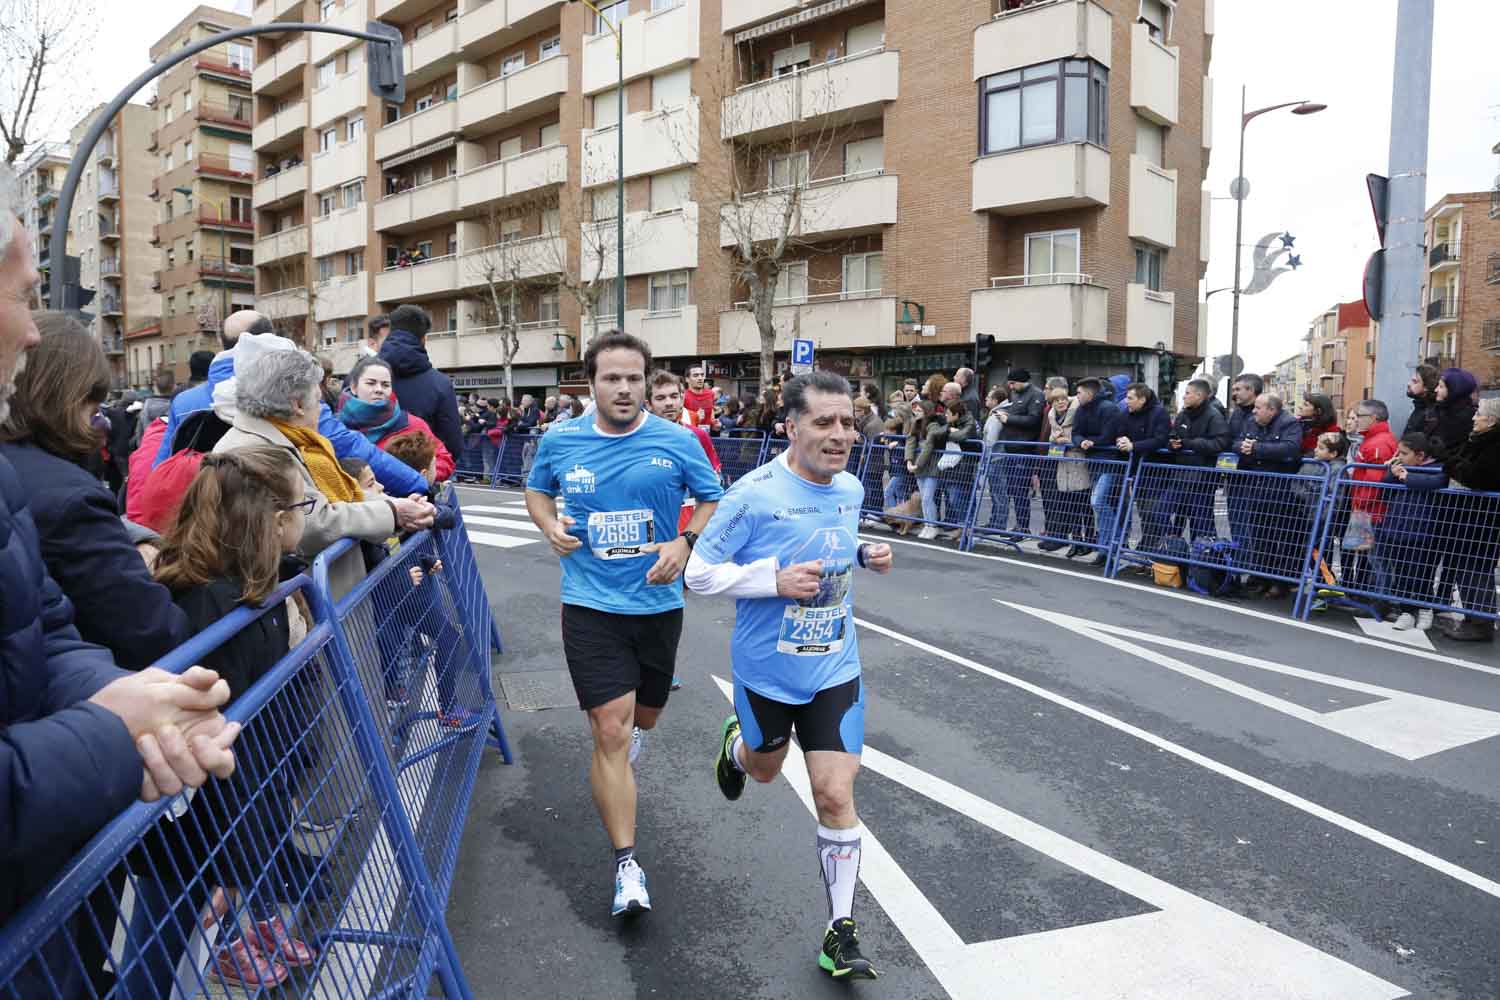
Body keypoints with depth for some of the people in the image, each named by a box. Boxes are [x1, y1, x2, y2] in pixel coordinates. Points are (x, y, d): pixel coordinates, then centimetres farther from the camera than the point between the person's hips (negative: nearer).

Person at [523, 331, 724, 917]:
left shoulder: (677, 441, -6)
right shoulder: (559, 441, -2)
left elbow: (713, 502, 4)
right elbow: (537, 490, 17)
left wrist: (684, 545, -13)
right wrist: (551, 526, -4)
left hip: (658, 603, 2)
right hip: (590, 606, -1)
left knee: (644, 717, 20)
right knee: (611, 731, -9)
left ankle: (619, 756, 58)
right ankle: (626, 865, 2)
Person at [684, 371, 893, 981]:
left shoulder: (850, 488, -3)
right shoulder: (754, 494, -21)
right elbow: (700, 572, -16)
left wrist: (866, 556, -4)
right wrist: (776, 581, -28)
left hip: (834, 670, 3)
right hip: (767, 670, -2)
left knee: (835, 794, -3)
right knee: (764, 770, 23)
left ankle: (841, 933, 13)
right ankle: (737, 744, 62)